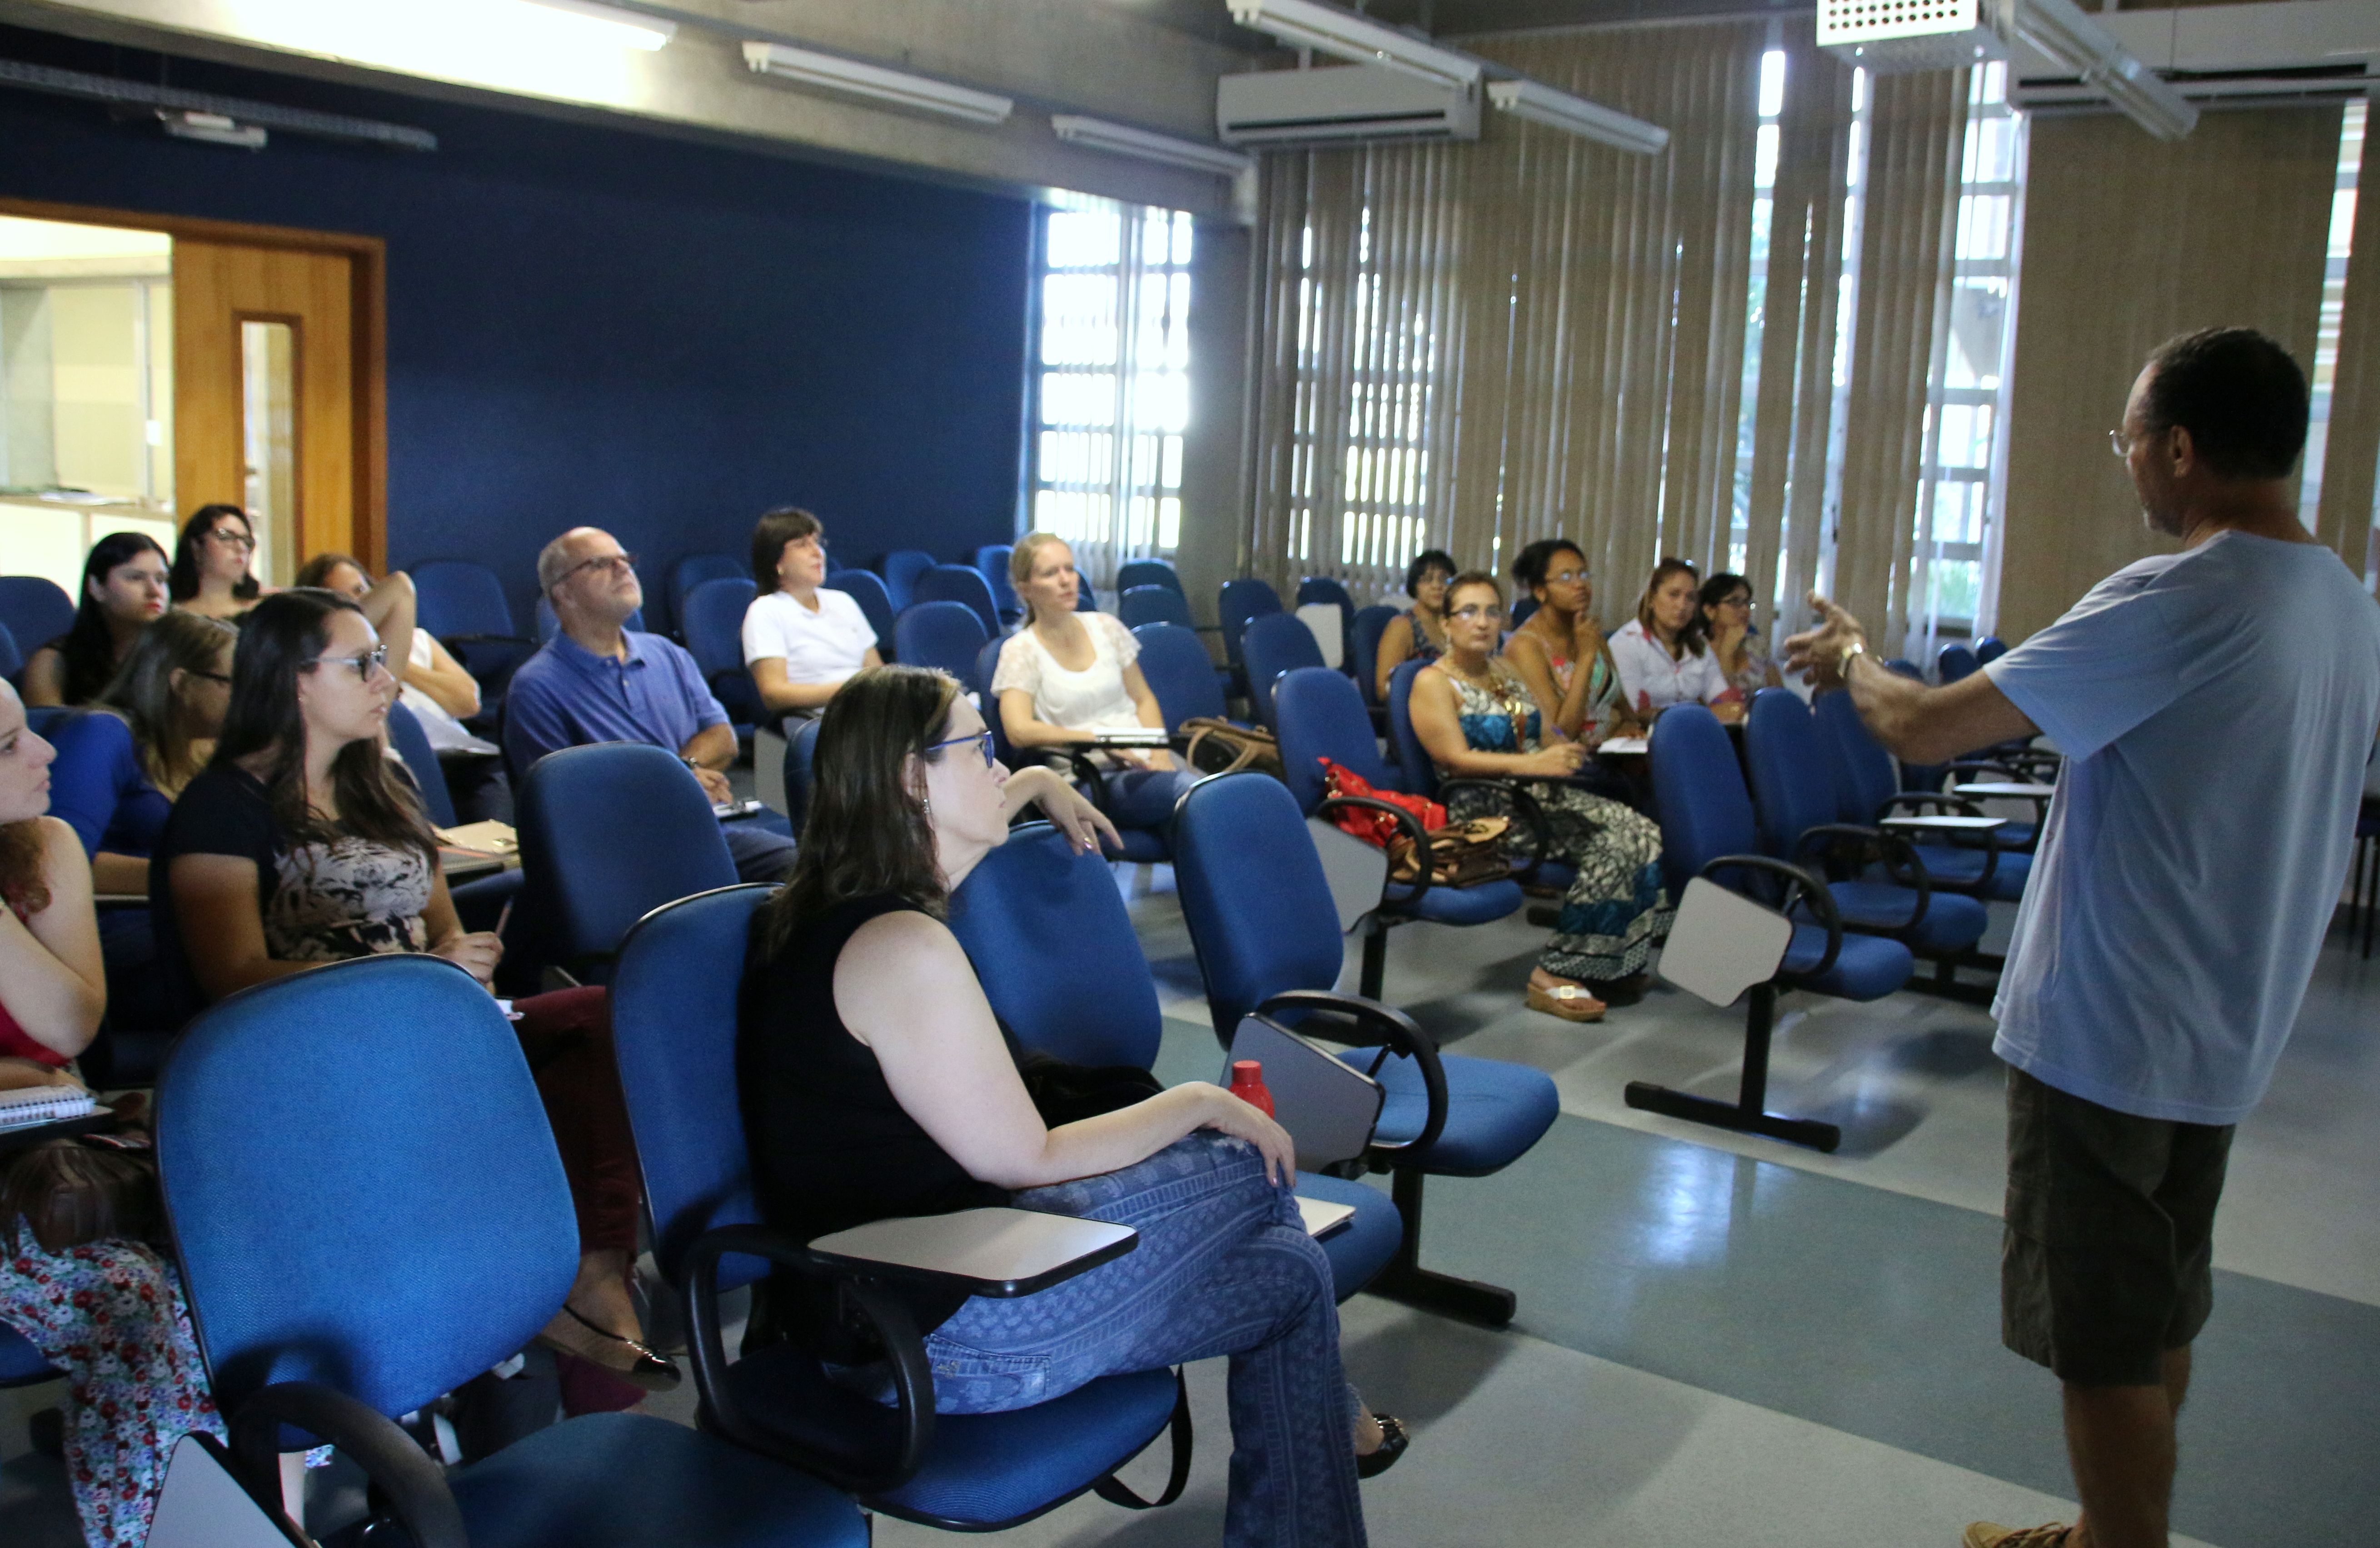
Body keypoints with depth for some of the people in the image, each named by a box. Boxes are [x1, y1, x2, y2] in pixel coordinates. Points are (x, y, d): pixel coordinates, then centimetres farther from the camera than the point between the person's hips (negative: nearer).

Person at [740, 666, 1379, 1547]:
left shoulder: (828, 905, 7)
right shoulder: (902, 946, -24)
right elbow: (1025, 1160, -18)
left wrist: (1036, 784, 45)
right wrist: (1199, 1104, -5)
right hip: (942, 1336, -10)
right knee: (1252, 1168, 5)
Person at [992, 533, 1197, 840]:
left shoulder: (1105, 627, 15)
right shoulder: (1020, 651, 2)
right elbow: (1019, 731, -12)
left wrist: (1161, 754, 0)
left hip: (1144, 762, 5)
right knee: (1196, 792, -35)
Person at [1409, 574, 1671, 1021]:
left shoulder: (1509, 671, 22)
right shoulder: (1433, 683, -3)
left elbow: (1551, 737, 22)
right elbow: (1456, 760, -14)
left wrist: (1563, 750, -2)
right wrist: (1534, 764, -22)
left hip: (1539, 796, 8)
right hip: (1483, 809, -8)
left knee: (1638, 833, -14)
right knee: (1609, 845, -26)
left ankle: (1611, 965, -9)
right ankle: (1554, 976, -20)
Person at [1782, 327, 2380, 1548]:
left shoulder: (2177, 601, -23)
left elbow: (1922, 730, -22)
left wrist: (1850, 656, -2)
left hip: (2108, 1032, -9)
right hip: (2225, 1031, 9)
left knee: (2107, 1343, 3)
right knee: (2160, 1315, 22)